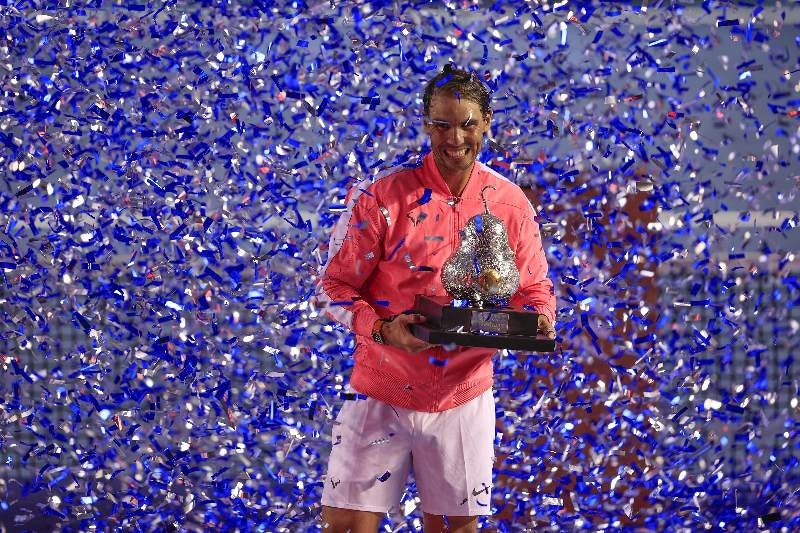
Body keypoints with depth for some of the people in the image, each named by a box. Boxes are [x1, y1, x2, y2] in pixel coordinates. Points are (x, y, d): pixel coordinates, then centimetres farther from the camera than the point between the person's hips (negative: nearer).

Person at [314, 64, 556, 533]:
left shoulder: (511, 204, 0)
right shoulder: (383, 197, -10)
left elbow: (534, 290, 10)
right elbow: (334, 286, -6)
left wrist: (539, 320, -14)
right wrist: (382, 329, -24)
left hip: (464, 397, 2)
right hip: (382, 393, -2)